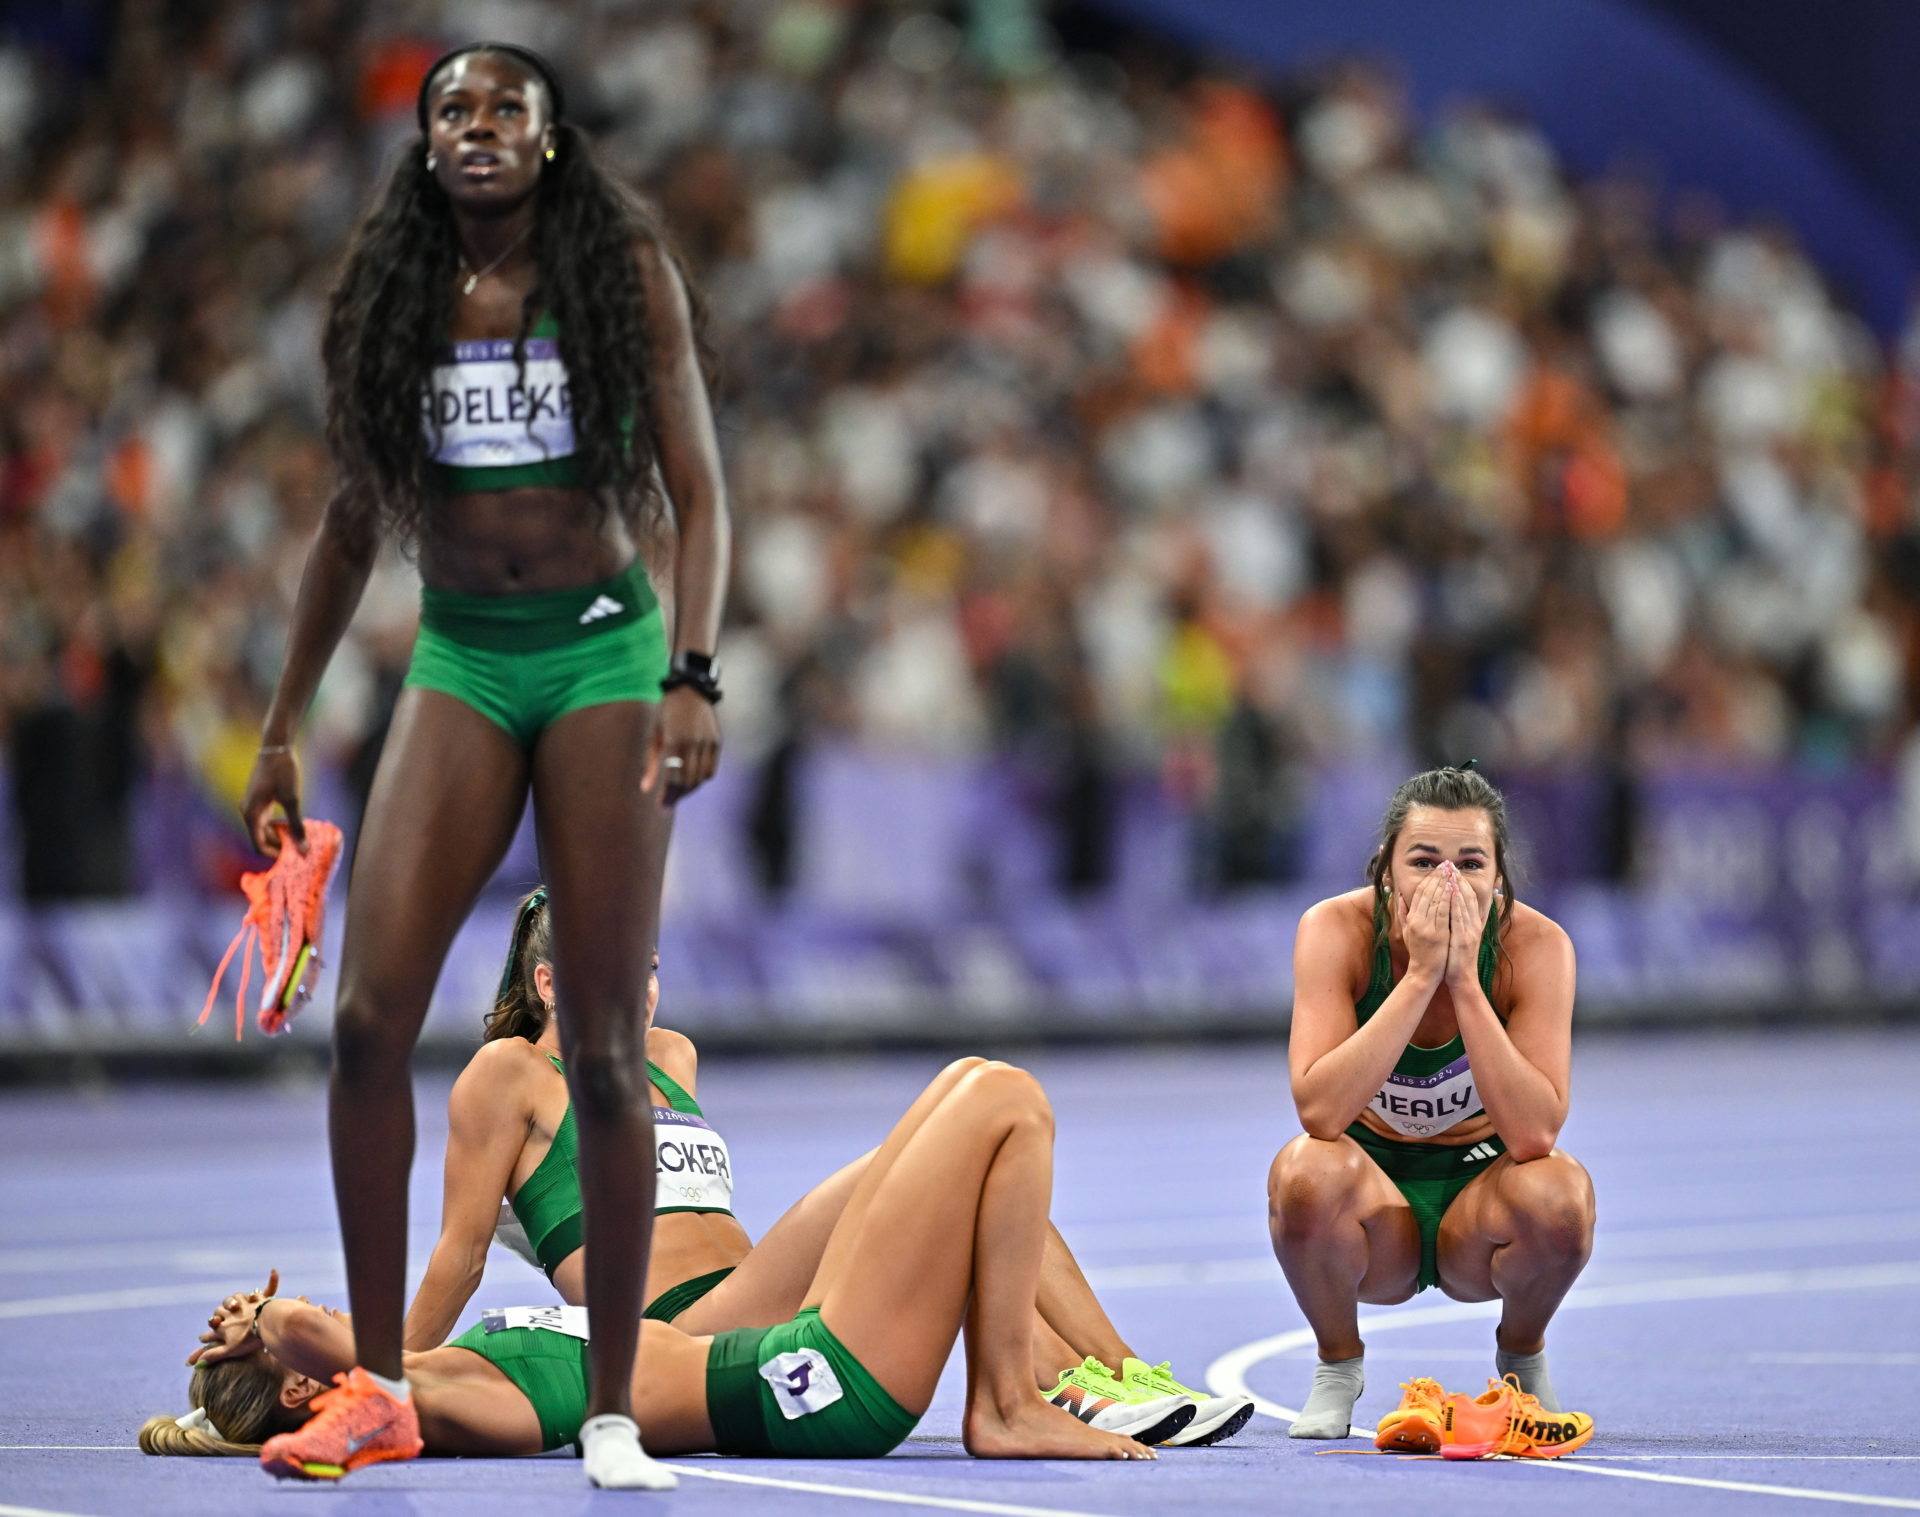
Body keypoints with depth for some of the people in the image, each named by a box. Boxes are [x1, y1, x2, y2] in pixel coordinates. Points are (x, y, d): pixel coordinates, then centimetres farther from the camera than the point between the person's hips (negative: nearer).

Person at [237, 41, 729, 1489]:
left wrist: (693, 678, -17)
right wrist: (283, 730, 16)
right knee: (369, 1014, -13)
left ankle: (614, 1408, 4)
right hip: (459, 657, 3)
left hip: (602, 649, -3)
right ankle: (379, 1383, -3)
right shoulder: (396, 294, 7)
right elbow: (353, 523, 16)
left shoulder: (625, 269, -1)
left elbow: (698, 492, -3)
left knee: (603, 1046, -3)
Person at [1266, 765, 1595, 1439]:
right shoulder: (1338, 930, -19)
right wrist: (1420, 975, -34)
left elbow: (1534, 1135, -29)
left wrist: (1464, 979, -33)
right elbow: (1319, 1112, -31)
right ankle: (1338, 1364, -2)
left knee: (1558, 1192, -33)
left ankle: (1523, 1358, 2)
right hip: (1374, 1193, 0)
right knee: (1307, 1170, -34)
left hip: (1479, 1182, 0)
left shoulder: (1536, 946, -18)